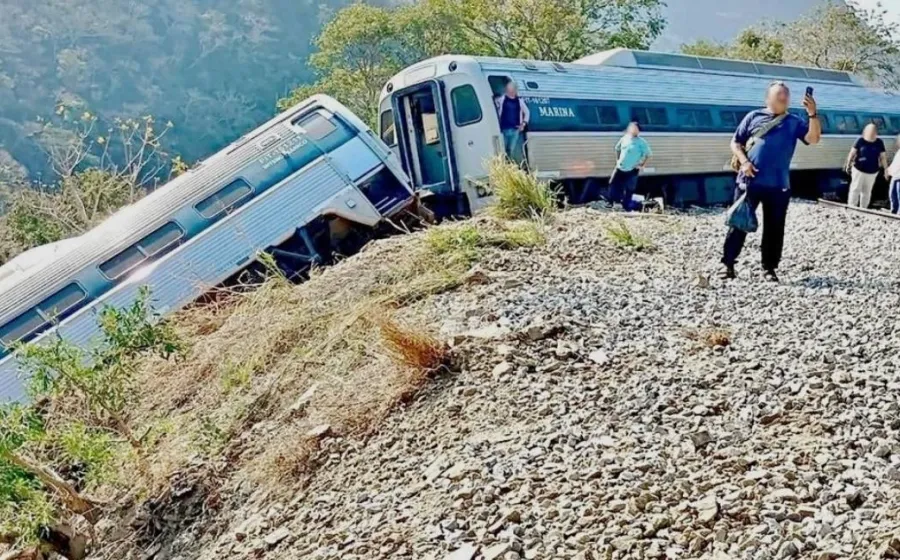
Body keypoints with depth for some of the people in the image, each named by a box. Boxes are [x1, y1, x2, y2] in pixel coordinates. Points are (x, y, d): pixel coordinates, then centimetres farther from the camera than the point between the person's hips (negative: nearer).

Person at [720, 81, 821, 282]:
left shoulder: (794, 122, 10)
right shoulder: (754, 116, 8)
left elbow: (814, 138, -3)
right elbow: (735, 143, 8)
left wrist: (812, 114, -16)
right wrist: (744, 162, -9)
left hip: (778, 185, 2)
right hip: (749, 181, -1)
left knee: (774, 228, 5)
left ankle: (770, 268, 15)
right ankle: (727, 263, 9)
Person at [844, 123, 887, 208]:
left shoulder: (879, 142, -3)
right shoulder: (860, 140, -9)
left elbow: (883, 157, 2)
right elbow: (852, 152, -1)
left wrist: (886, 169, 3)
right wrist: (848, 164, 1)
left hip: (872, 172, 2)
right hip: (859, 169, -2)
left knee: (867, 191, 11)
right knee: (855, 189, -1)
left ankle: (863, 208, 21)